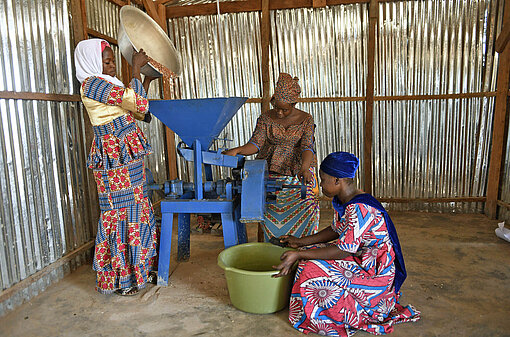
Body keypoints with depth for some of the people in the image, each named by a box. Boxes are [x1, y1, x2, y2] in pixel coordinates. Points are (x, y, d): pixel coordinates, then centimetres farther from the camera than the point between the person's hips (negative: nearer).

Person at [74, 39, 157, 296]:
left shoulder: (108, 85, 19)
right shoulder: (91, 85, -11)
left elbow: (138, 111, 19)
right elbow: (136, 101, -22)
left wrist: (148, 80, 17)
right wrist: (136, 68, -12)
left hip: (128, 158, 10)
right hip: (114, 159, -10)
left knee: (136, 210, 15)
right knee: (121, 212, -3)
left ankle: (136, 269, 29)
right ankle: (118, 279, 11)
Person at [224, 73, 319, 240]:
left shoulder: (306, 119, 0)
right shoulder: (266, 118, 3)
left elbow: (307, 146, -12)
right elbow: (256, 143, -6)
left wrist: (304, 168, -32)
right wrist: (237, 150, -27)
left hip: (298, 171, 0)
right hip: (271, 172, 1)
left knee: (307, 205, -16)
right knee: (272, 209, -13)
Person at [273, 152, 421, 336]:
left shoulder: (360, 209, -29)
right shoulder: (343, 201, 0)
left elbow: (342, 251, -28)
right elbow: (335, 231, 13)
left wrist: (298, 255, -24)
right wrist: (301, 242, 10)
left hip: (375, 273, -10)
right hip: (361, 260, 10)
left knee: (312, 270, -19)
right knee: (310, 254, 3)